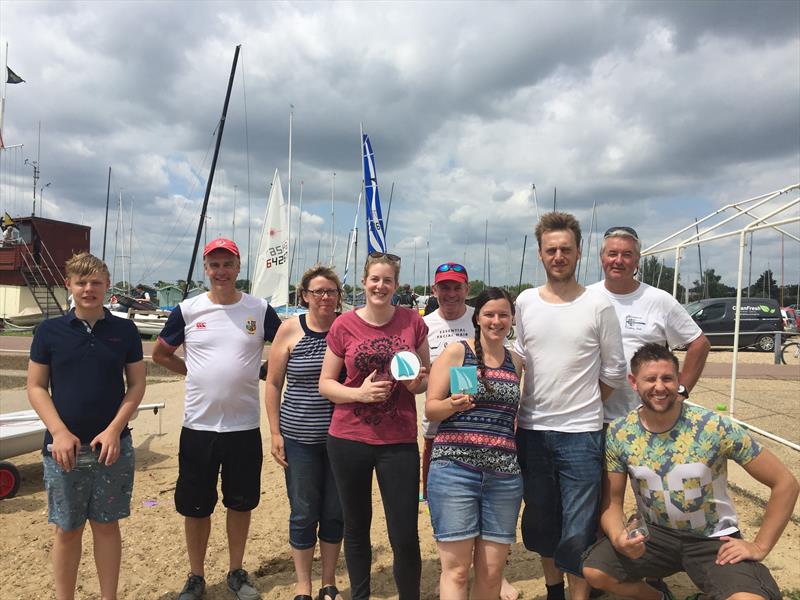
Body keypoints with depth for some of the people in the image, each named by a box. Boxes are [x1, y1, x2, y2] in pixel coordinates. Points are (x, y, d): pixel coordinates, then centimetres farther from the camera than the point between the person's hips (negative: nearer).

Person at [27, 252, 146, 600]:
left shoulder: (125, 331, 1)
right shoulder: (49, 331, 0)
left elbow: (137, 384, 2)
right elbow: (36, 387, 1)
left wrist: (115, 430, -9)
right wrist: (59, 432, -11)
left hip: (113, 446, 0)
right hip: (64, 447, 0)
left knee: (107, 525, 11)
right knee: (67, 530, 10)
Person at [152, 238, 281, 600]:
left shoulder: (260, 310, -2)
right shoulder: (188, 310, 0)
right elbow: (160, 354, 11)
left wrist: (255, 373, 0)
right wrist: (195, 373, 2)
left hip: (244, 425, 0)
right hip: (198, 425, 0)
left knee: (240, 503, 14)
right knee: (195, 507, 11)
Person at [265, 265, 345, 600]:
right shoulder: (290, 330, -3)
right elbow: (273, 384, 2)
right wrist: (275, 433, -2)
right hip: (299, 437, -1)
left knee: (335, 512, 12)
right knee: (303, 514, 8)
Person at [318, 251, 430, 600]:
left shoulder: (413, 322, 2)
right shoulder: (343, 325, -1)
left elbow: (427, 378, 12)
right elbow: (325, 384, 3)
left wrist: (417, 383, -11)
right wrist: (360, 393, -15)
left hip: (399, 441, 0)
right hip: (348, 439, 1)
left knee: (405, 536, 1)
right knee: (356, 528, 15)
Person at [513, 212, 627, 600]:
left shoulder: (598, 306, -6)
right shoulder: (525, 302, 3)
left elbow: (614, 370, 1)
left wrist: (582, 406, 2)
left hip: (581, 433, -3)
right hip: (531, 430, 4)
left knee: (578, 532, 1)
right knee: (540, 522, 18)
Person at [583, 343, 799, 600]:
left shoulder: (715, 428, -19)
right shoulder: (618, 434, -12)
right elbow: (612, 503, -3)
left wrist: (759, 546, -13)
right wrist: (618, 538, -24)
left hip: (714, 539, -3)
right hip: (655, 535, 3)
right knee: (594, 571, -17)